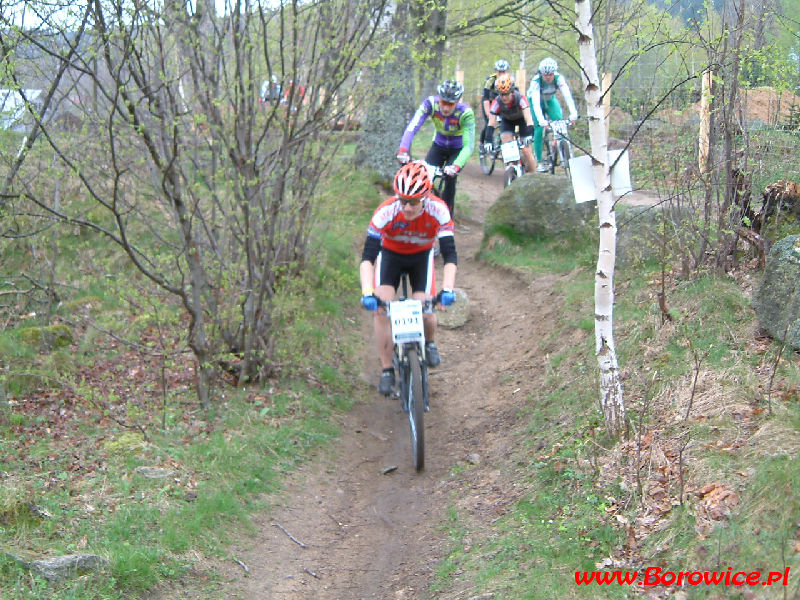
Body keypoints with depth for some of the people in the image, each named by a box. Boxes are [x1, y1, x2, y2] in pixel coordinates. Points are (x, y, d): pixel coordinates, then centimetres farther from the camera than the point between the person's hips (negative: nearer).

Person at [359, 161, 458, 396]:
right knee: (381, 309, -18)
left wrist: (447, 289, -47)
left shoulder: (438, 210, -32)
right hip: (390, 255, 0)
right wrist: (367, 293, -49)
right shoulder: (386, 212, -34)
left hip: (422, 256, 0)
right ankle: (387, 370, -5)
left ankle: (429, 343, 23)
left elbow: (450, 256, -33)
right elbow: (367, 257, -36)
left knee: (426, 313, -14)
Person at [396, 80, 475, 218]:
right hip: (439, 145, 2)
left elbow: (468, 145, -36)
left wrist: (456, 166, -53)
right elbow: (412, 127, -36)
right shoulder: (431, 103, -28)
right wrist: (403, 150, -52)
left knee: (450, 177, -20)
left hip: (458, 149, -2)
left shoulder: (466, 113, -32)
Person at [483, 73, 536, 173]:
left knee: (526, 150, -10)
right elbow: (491, 123, -34)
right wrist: (488, 141, -46)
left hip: (521, 119, -2)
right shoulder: (497, 102, -32)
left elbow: (529, 119, -46)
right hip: (507, 120, 2)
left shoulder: (520, 98, -37)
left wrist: (529, 135, -61)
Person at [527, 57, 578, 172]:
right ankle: (539, 162, -6)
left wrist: (573, 113, -54)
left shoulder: (558, 78, -28)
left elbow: (567, 95, -39)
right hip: (536, 101, -2)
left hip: (550, 100, 2)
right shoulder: (536, 81, -34)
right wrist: (540, 119, -58)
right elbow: (535, 101, -44)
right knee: (538, 130, -14)